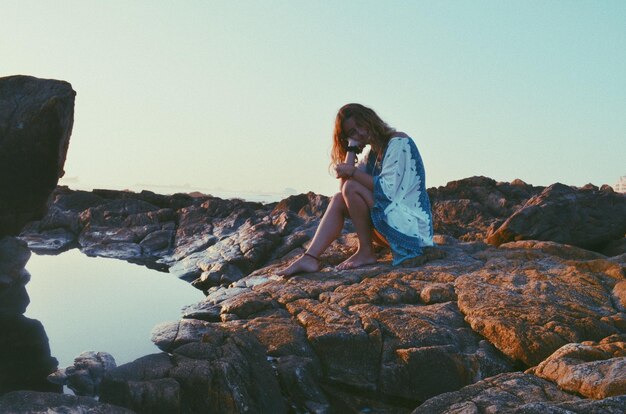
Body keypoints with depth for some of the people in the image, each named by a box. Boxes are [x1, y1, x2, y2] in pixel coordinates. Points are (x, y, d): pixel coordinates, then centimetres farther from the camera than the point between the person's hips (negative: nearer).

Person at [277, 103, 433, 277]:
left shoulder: (399, 142, -9)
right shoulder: (371, 153, 15)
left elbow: (388, 188, -20)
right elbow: (343, 185, 3)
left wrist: (352, 171, -14)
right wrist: (352, 148, 0)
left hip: (411, 225, -8)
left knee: (352, 188, -20)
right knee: (338, 200, -3)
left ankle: (366, 252, -11)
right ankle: (310, 258, -17)